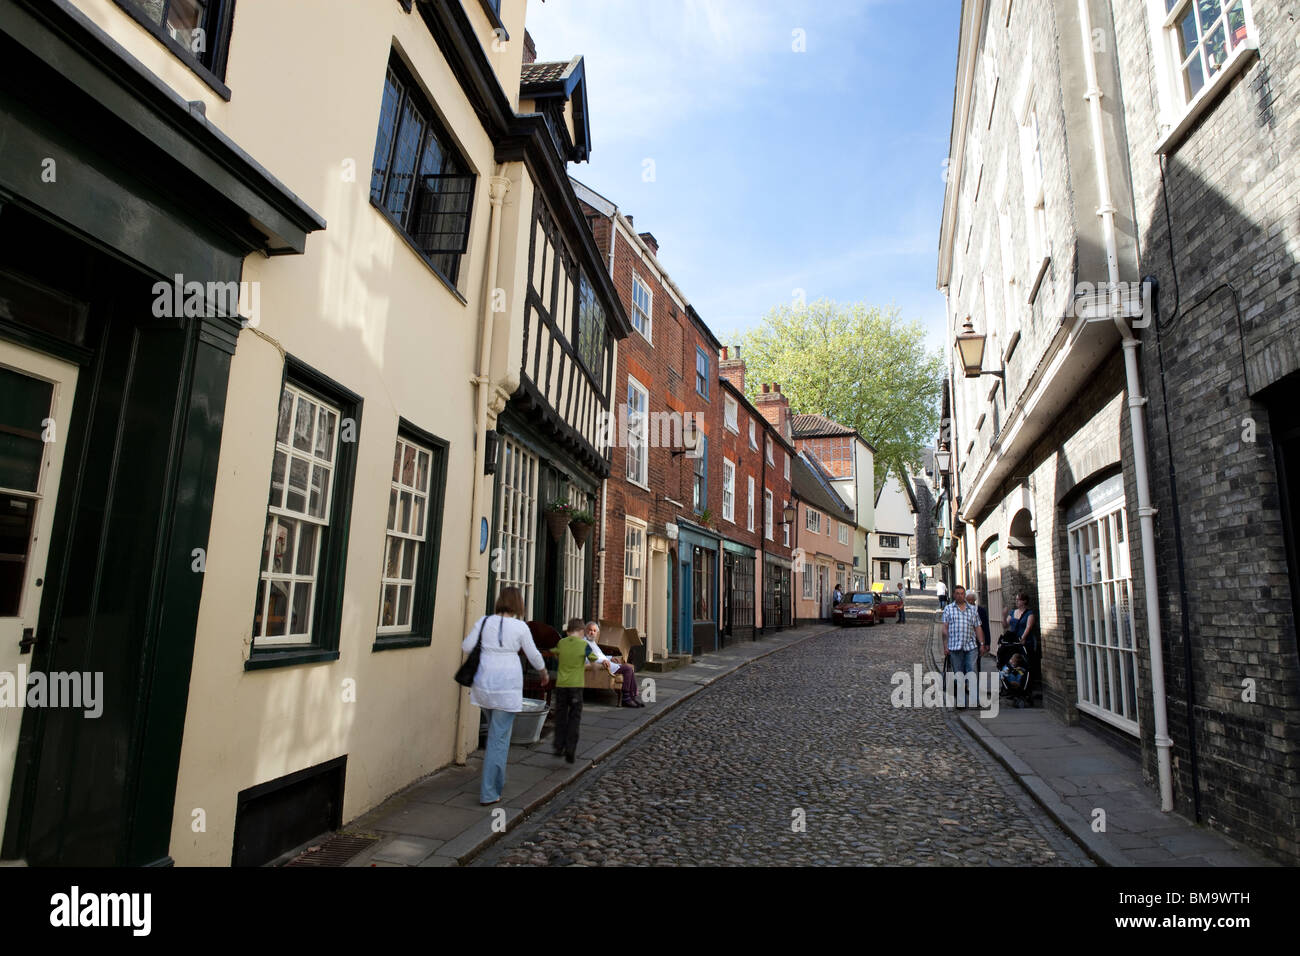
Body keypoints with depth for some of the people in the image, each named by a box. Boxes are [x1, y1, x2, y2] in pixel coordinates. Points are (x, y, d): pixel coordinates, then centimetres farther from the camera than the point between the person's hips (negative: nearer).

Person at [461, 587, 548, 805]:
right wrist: (544, 673, 21)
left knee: (495, 732, 22)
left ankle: (496, 783, 32)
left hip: (484, 683, 4)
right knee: (499, 738, 2)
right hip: (508, 685, -4)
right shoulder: (520, 626, -6)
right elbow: (534, 655, 3)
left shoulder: (485, 621, 1)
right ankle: (489, 793, 4)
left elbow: (466, 646, 3)